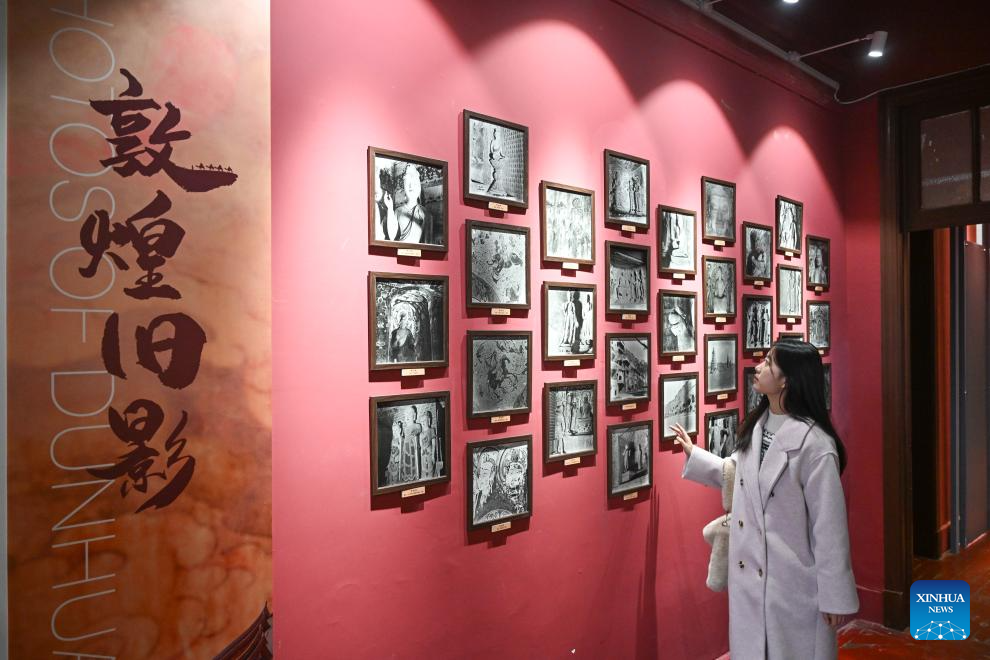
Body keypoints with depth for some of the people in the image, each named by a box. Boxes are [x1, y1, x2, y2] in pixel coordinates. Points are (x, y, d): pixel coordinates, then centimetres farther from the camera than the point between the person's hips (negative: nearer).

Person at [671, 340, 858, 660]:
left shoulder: (814, 443, -20)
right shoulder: (756, 427, 3)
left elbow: (829, 525, -16)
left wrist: (835, 596, -11)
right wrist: (693, 454, 23)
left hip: (794, 582, -7)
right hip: (748, 576, 7)